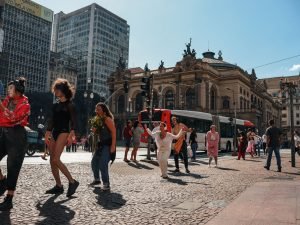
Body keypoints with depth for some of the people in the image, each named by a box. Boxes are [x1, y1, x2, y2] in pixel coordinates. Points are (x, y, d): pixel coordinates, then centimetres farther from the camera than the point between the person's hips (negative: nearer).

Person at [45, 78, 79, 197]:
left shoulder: (69, 104, -2)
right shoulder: (55, 105, 17)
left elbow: (73, 121, -10)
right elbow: (51, 120, 17)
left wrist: (71, 134, -22)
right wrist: (47, 134, 9)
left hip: (64, 132, -7)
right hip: (54, 132, 8)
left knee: (56, 159, -17)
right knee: (52, 161, 3)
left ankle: (72, 182, -7)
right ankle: (58, 186, 11)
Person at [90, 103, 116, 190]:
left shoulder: (107, 119, -13)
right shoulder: (99, 120, 14)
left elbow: (114, 132, -19)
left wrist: (113, 146, -26)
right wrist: (95, 129, 0)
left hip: (108, 145, -9)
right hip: (101, 144, 9)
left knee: (102, 165, -16)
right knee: (94, 162, 15)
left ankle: (106, 184, -6)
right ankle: (97, 179, 34)